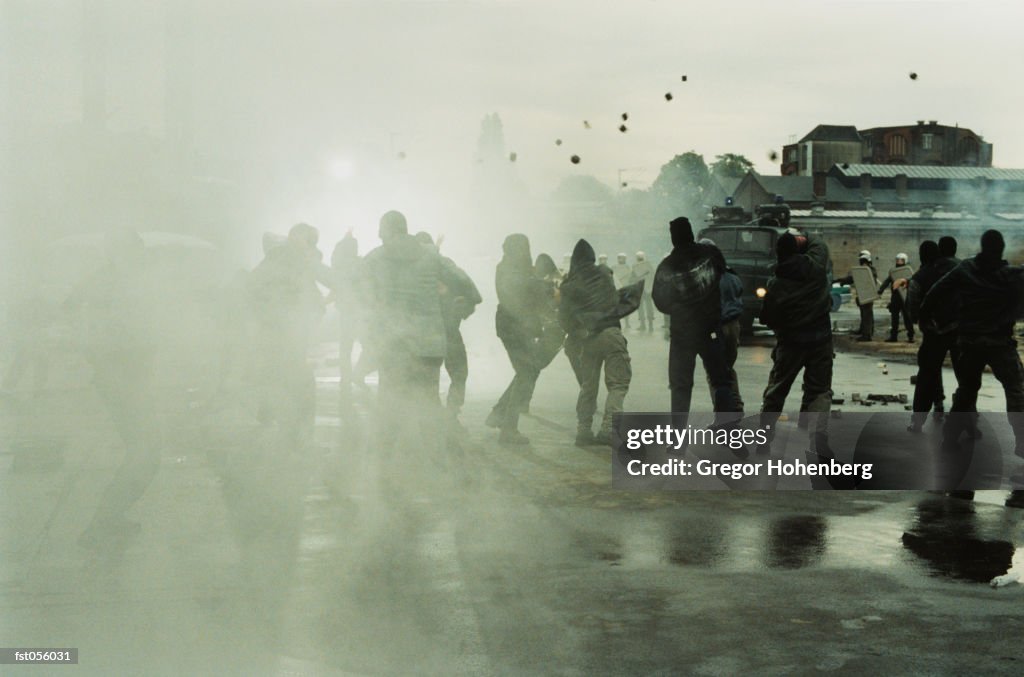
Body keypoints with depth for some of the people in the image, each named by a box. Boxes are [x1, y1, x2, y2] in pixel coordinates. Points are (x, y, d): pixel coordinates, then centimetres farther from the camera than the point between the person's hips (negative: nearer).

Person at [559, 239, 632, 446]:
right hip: (610, 333, -2)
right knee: (618, 383, -2)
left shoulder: (569, 284, 5)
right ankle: (608, 427, -17)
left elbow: (564, 315, 5)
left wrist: (575, 334, 19)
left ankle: (584, 430, 11)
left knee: (588, 386, 14)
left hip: (586, 338, 2)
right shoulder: (604, 277, 8)